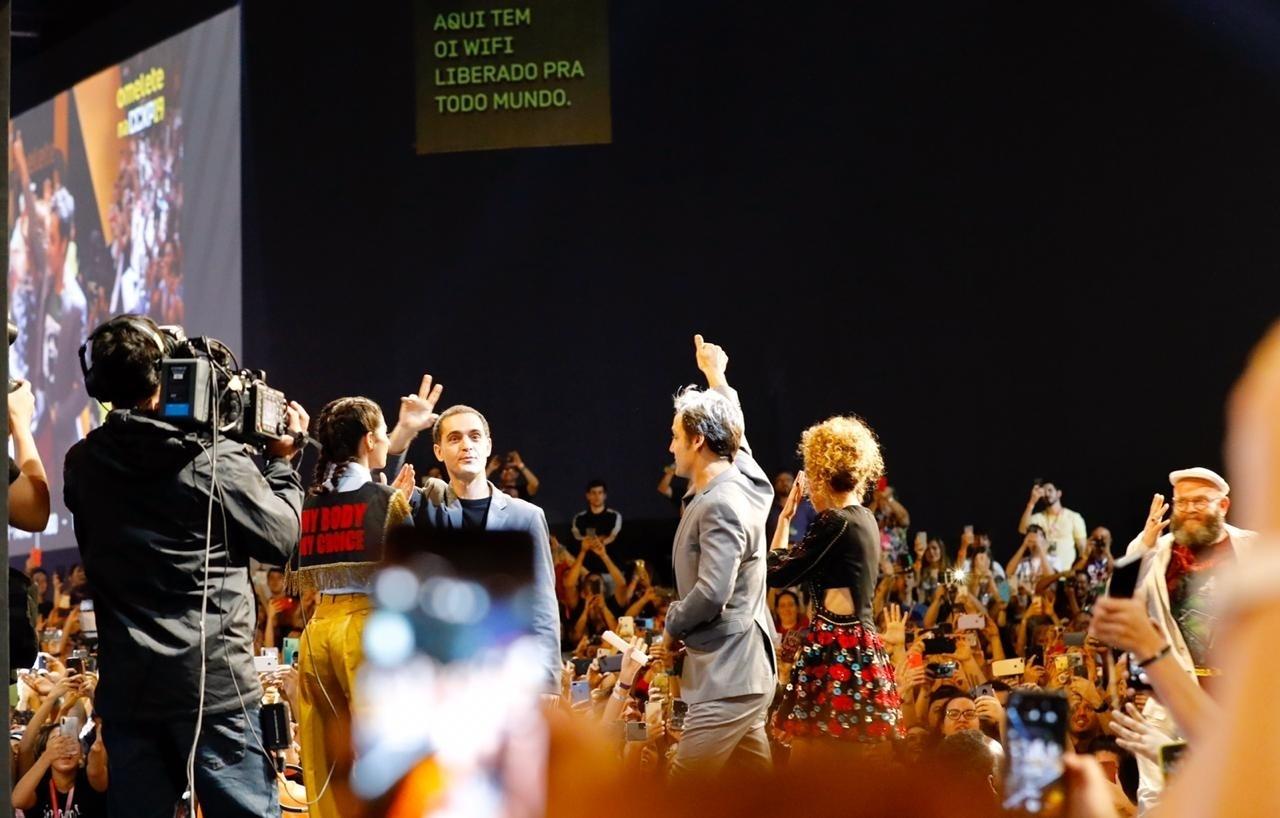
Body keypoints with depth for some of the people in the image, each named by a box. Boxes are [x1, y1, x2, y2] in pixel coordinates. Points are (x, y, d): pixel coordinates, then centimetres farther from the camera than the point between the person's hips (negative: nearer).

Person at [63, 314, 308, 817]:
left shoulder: (82, 464, 3)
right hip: (214, 681, -4)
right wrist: (282, 462, 12)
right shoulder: (216, 460, -11)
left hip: (126, 685, 4)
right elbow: (282, 539, -3)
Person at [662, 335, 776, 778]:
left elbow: (711, 593, -24)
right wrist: (715, 375, 46)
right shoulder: (738, 478, 10)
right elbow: (732, 429, 33)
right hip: (739, 673, 10)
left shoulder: (720, 505, -18)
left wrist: (671, 628, -6)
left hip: (728, 678, -10)